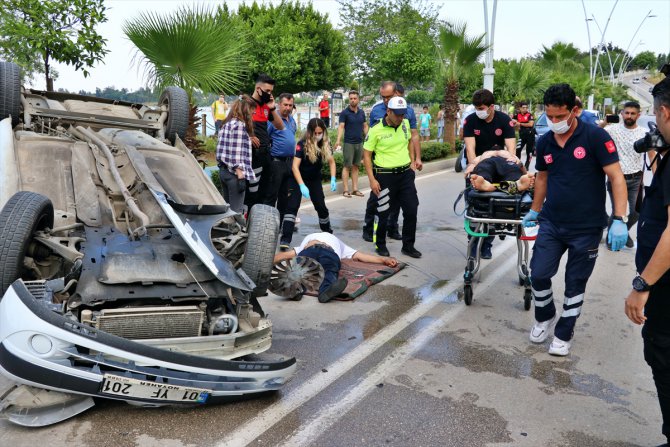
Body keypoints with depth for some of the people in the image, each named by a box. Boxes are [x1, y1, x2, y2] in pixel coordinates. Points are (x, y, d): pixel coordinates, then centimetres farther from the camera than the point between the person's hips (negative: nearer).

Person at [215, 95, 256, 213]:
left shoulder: (227, 123, 15)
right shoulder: (239, 125, -13)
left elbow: (223, 148, 15)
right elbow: (236, 153, -17)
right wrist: (240, 173, -17)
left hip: (223, 170, 9)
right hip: (234, 172, -9)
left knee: (227, 207, 15)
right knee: (236, 210, -3)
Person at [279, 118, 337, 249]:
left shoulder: (326, 144, -10)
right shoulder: (302, 144, -25)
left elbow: (331, 162, 1)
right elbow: (295, 166, -29)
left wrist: (333, 179, -13)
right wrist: (302, 185, -39)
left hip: (315, 179, 4)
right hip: (298, 178, -4)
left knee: (321, 205, 6)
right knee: (293, 205, -17)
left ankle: (328, 232, 32)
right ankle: (285, 239, -21)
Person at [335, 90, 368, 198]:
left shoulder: (361, 112, 9)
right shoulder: (345, 112, -5)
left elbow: (365, 126, 15)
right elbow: (341, 126, -13)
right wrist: (338, 140, -26)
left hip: (360, 143, 5)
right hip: (349, 143, -5)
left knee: (356, 167, 9)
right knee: (347, 166, -3)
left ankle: (355, 189, 14)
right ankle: (346, 190, 0)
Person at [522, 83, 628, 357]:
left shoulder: (595, 137, -13)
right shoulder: (544, 143, 2)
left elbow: (616, 177, -14)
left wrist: (619, 220, -22)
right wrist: (534, 211, 22)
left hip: (587, 228, -4)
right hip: (551, 224, 4)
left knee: (575, 284, 7)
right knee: (539, 275, 1)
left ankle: (563, 334, 25)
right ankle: (545, 317, 30)